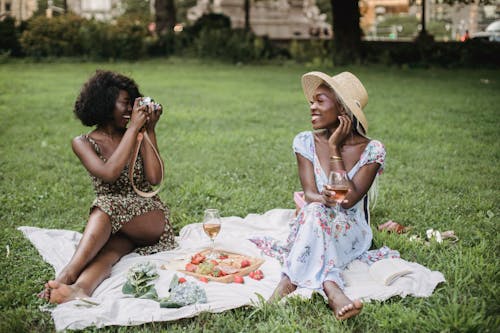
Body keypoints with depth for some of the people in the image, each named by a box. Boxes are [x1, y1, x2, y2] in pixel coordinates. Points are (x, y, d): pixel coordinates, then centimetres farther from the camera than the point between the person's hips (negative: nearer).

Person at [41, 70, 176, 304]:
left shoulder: (137, 136, 8)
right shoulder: (83, 143, 3)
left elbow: (154, 178, -7)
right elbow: (109, 174, -18)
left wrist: (149, 131, -6)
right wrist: (133, 128, -14)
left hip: (151, 220, 0)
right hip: (111, 223, 0)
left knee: (106, 207, -32)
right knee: (112, 246, -36)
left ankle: (67, 275, -53)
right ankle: (79, 289, -65)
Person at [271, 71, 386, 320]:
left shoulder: (372, 150, -9)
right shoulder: (306, 142, -2)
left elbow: (350, 199, -20)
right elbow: (309, 195, -13)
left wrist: (335, 149, -16)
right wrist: (324, 199, -38)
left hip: (350, 234, -2)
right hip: (313, 229, 2)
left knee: (315, 214, -33)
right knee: (314, 210, -34)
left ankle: (289, 282, -33)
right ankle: (332, 291, -46)